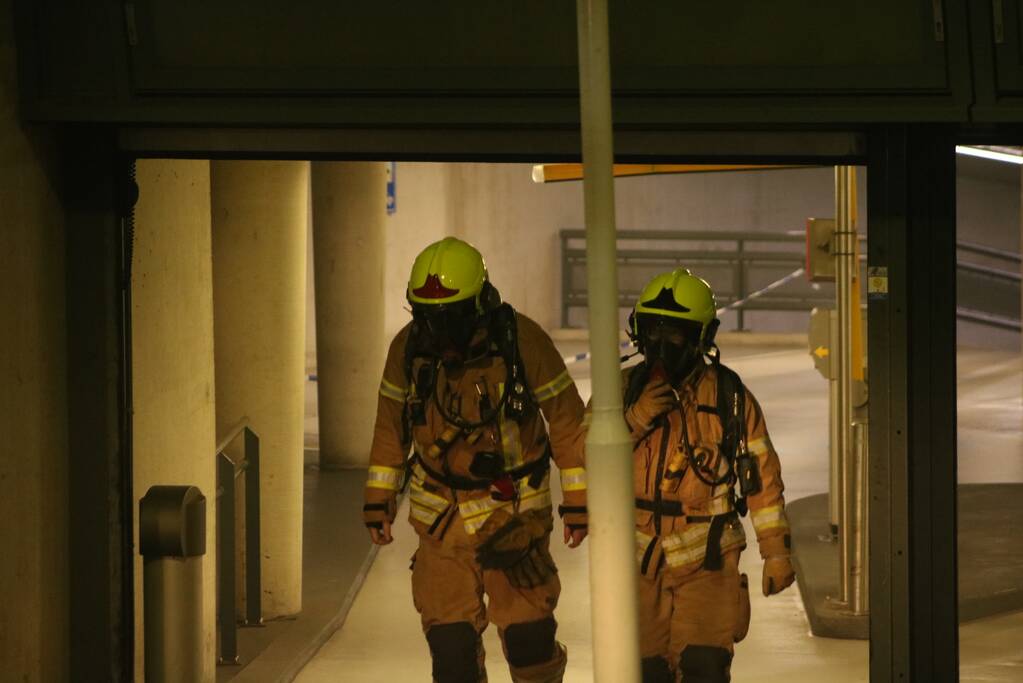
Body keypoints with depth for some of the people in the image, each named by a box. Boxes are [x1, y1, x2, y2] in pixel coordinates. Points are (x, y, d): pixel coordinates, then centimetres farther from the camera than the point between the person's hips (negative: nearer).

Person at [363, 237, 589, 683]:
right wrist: (378, 498, 9)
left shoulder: (522, 341, -15)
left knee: (527, 631, 0)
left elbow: (566, 419, -6)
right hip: (441, 513, 2)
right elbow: (390, 425, 9)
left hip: (514, 508, -2)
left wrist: (578, 499, -4)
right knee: (449, 634, -3)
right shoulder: (409, 347, -6)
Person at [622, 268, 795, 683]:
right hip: (641, 558, 2)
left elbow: (762, 474, 2)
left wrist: (776, 551, 1)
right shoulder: (624, 390, 1)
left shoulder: (728, 397, -3)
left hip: (707, 558, -2)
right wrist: (634, 421, -17)